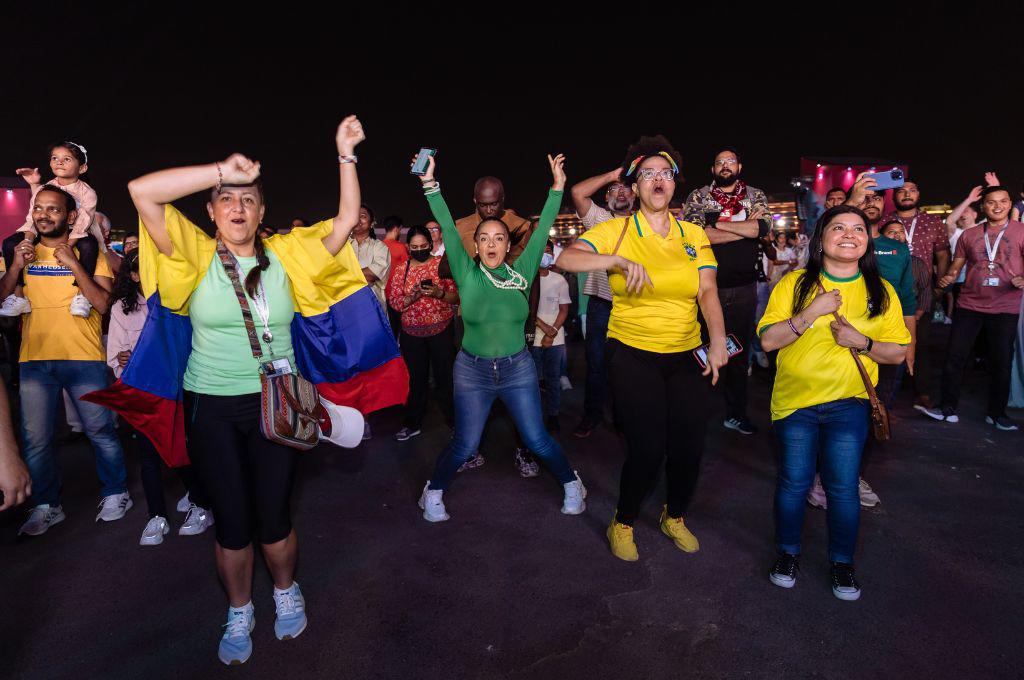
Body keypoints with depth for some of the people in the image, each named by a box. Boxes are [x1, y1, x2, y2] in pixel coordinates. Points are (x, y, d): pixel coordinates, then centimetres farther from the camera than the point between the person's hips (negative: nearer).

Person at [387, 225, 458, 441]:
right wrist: (412, 297, -18)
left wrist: (439, 294, -23)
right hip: (412, 333, 2)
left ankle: (455, 421, 20)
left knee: (446, 376, 4)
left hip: (441, 331, -2)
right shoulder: (400, 271, 5)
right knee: (416, 379, 11)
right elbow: (394, 302, 1)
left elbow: (457, 295, -4)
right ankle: (412, 423, 24)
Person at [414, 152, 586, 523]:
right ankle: (434, 492, 31)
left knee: (538, 441, 6)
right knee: (464, 445, 5)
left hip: (518, 369, 1)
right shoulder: (467, 275, -6)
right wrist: (430, 184, -20)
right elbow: (448, 230, -14)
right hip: (472, 370, -1)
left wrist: (557, 187, -8)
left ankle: (571, 484, 31)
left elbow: (543, 229, -5)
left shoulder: (521, 272, -3)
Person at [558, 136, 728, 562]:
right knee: (647, 449, -8)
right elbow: (564, 259, -16)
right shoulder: (617, 231, -3)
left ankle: (675, 517, 36)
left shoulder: (694, 235, 7)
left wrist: (718, 339, -20)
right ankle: (623, 524, 22)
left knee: (689, 446, 5)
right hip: (632, 355, -4)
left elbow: (708, 291, -4)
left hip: (687, 355, 4)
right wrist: (619, 260, -29)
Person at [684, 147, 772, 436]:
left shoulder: (756, 196, 10)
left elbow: (763, 227, -10)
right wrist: (745, 228, -10)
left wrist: (717, 224, -11)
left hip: (744, 286, 2)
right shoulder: (698, 197, 4)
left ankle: (736, 412, 22)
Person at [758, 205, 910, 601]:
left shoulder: (880, 292, 3)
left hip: (849, 404, 1)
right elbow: (768, 340, -10)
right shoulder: (795, 283, -3)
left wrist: (863, 343, -14)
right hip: (795, 400, -1)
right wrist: (812, 312, -21)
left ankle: (842, 561, 26)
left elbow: (899, 352, 5)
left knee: (843, 487, 3)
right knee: (794, 481, 7)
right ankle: (788, 552, 28)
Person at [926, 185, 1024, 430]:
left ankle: (997, 413, 22)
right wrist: (948, 277, -10)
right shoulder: (968, 235, 8)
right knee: (954, 356, -1)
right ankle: (948, 408, 10)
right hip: (969, 305, 2)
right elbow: (957, 265, 11)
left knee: (1001, 361, 7)